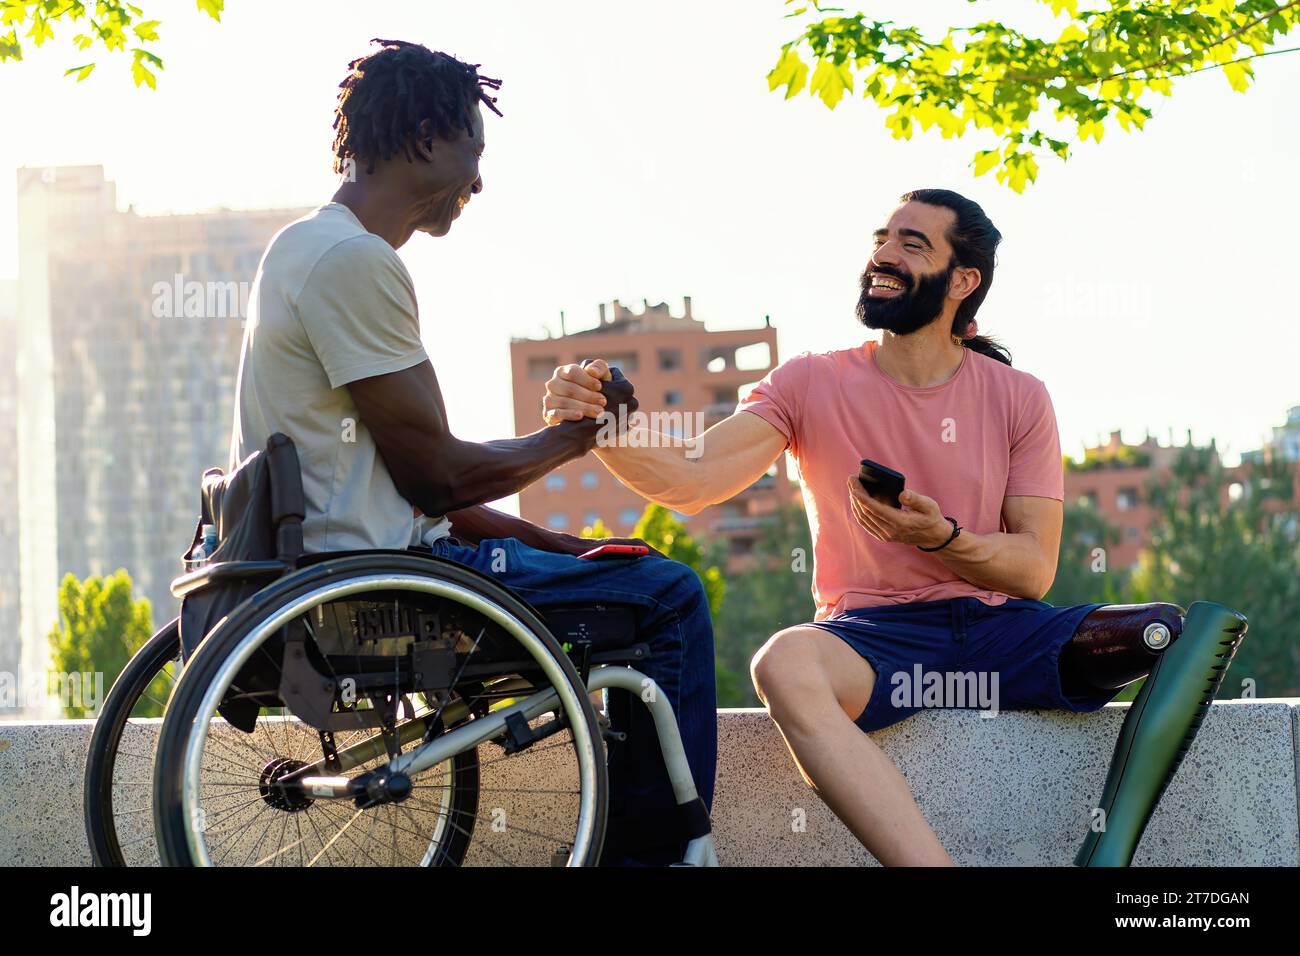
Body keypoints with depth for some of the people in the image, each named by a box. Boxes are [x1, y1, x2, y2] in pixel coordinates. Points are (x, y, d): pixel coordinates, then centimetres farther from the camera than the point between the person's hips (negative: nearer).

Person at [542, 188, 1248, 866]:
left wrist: (941, 537, -18)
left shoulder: (1017, 398, 8)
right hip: (872, 635, -2)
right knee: (785, 663, -39)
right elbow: (693, 482, -7)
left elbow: (1035, 569, 2)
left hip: (1001, 629, 2)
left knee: (1184, 635, -24)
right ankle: (929, 861, -49)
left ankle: (1105, 853, -41)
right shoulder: (813, 384, 6)